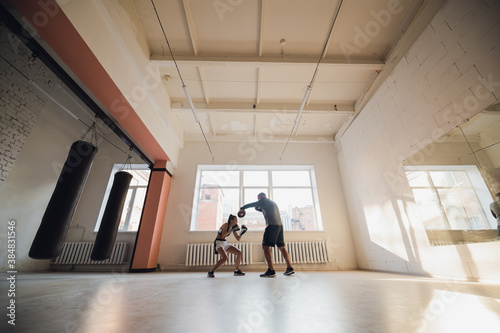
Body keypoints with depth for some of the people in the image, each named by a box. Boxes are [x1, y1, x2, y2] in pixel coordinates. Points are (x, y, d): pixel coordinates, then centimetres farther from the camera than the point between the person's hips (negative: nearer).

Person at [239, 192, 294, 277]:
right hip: (279, 225, 9)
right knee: (282, 247, 13)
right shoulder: (272, 202, 27)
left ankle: (271, 270, -15)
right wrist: (259, 208, 27)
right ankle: (289, 268, 13)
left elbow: (252, 204, 6)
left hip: (272, 225, -9)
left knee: (265, 246, -9)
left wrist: (242, 208, 19)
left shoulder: (264, 200, 3)